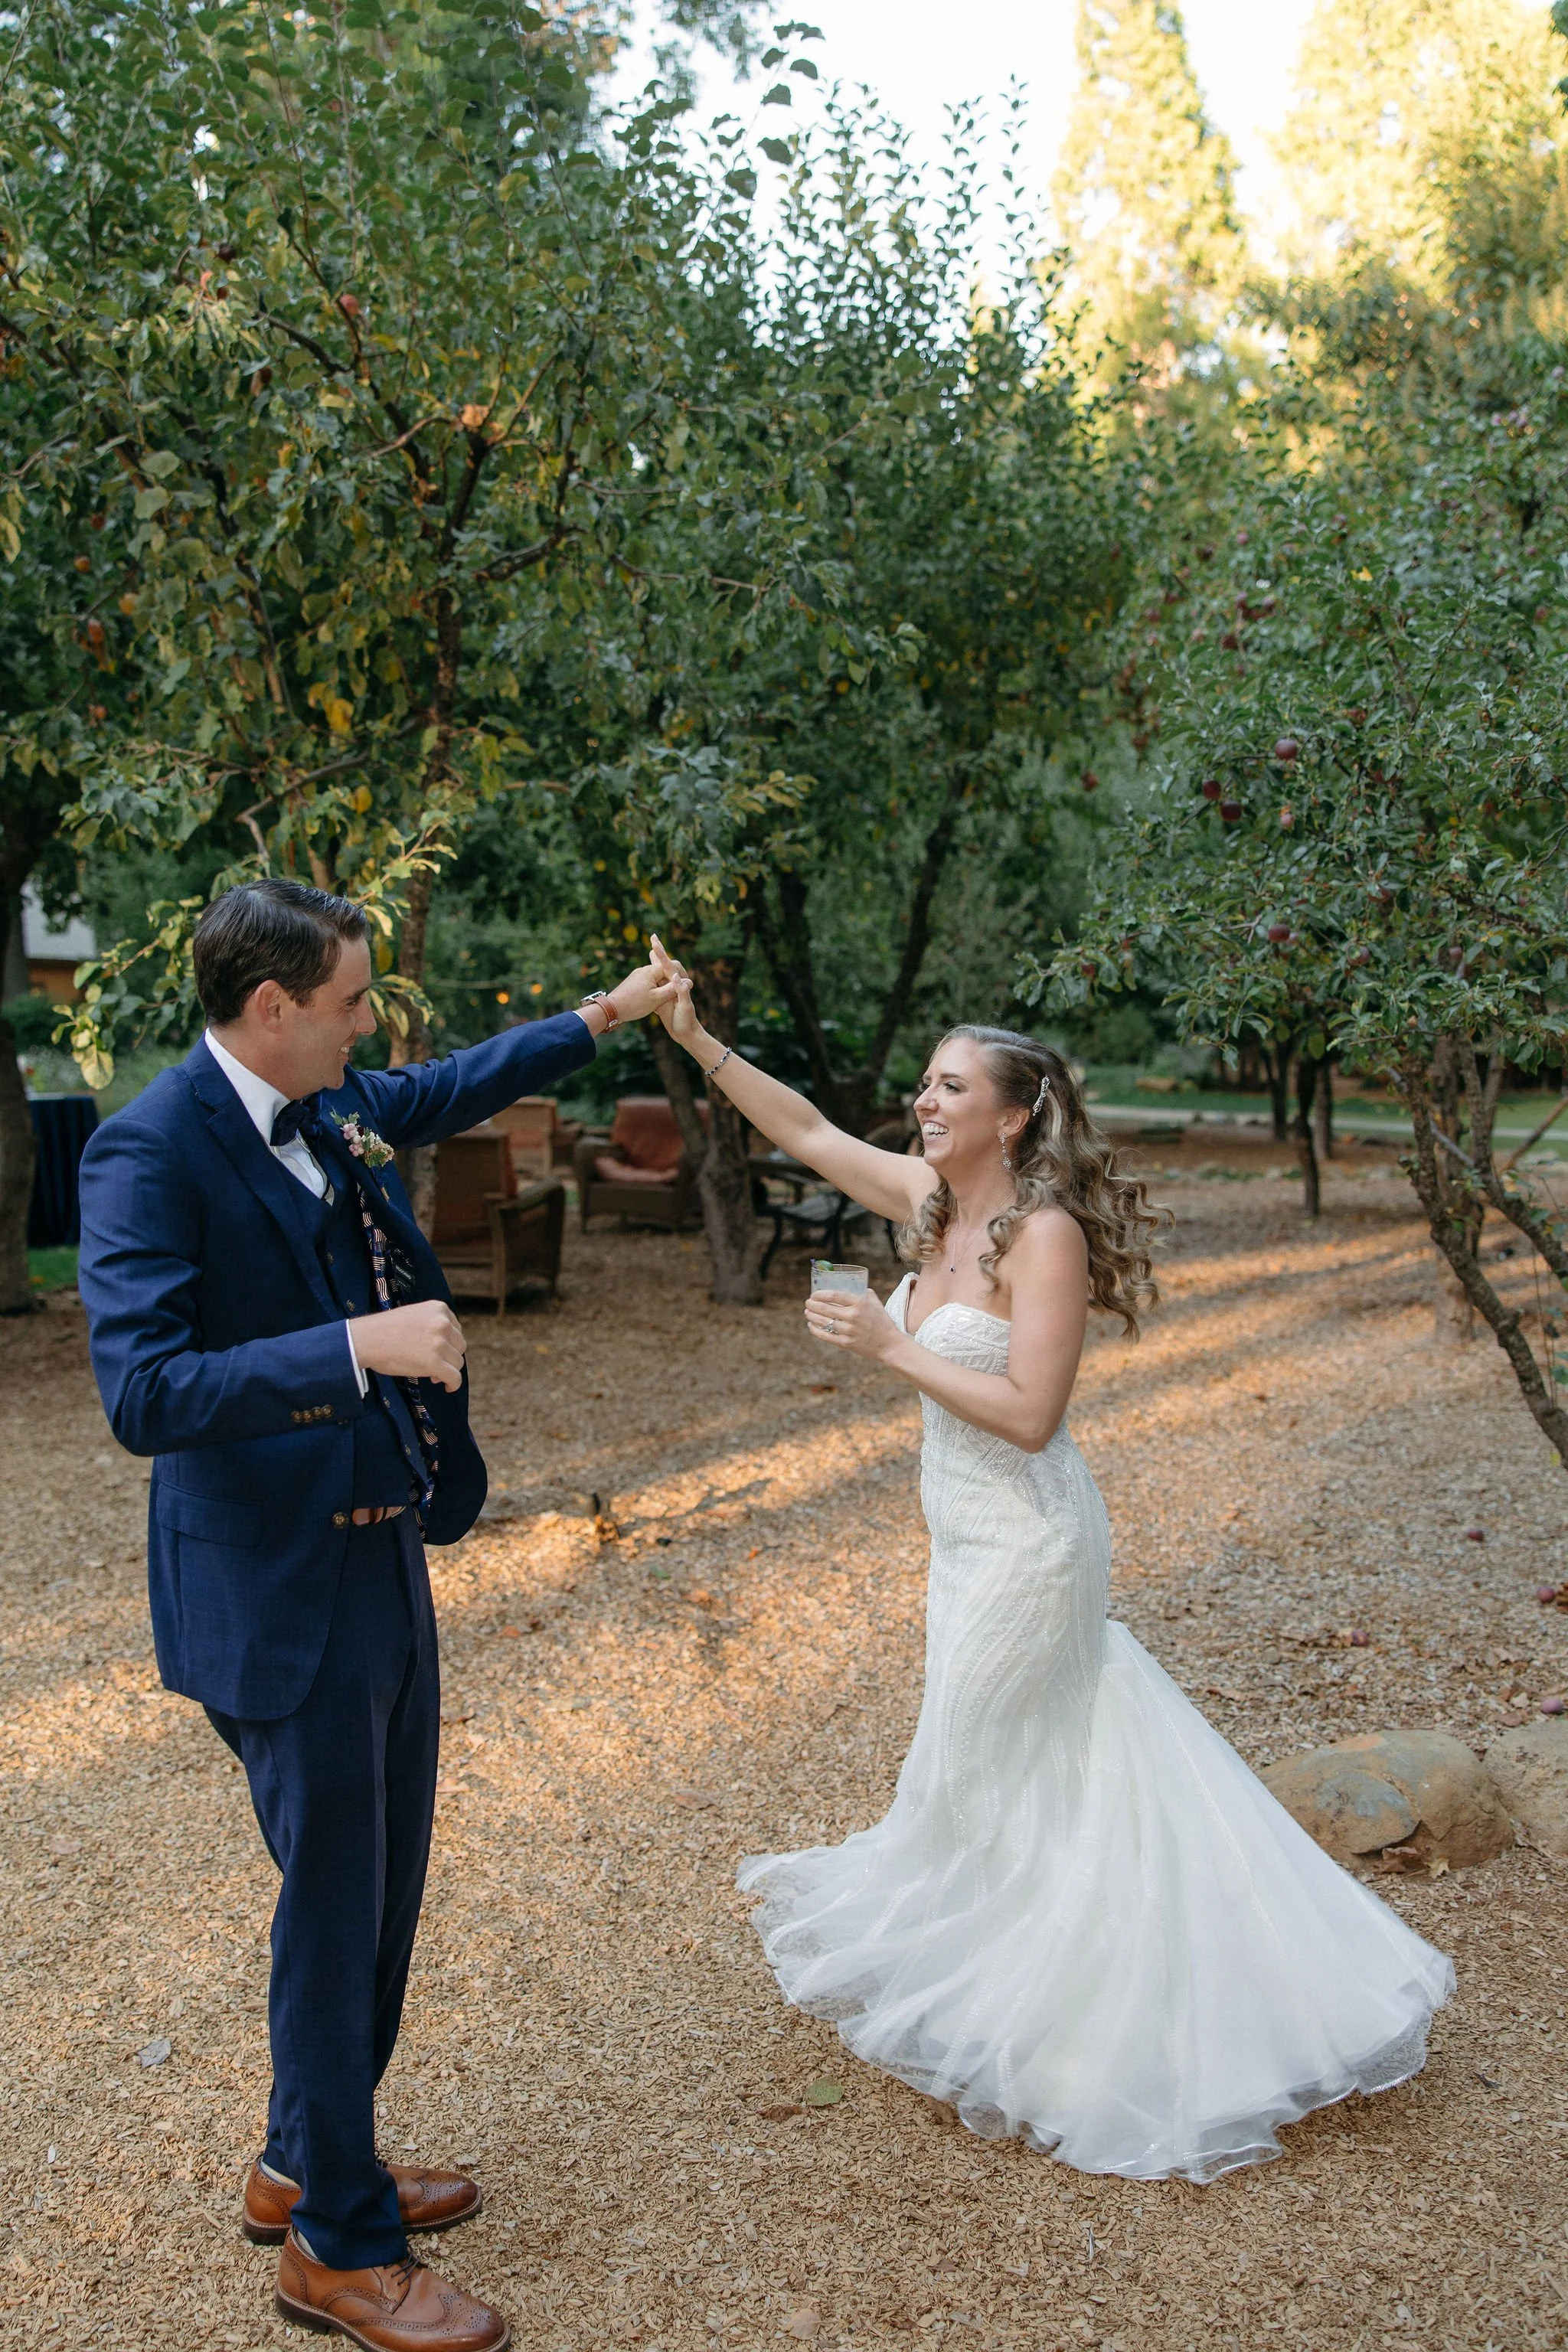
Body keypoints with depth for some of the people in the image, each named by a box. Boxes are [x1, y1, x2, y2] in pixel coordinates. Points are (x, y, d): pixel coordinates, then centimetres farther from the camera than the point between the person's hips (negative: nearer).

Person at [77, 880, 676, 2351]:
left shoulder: (330, 1105, 3)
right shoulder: (153, 1151, -21)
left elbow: (446, 1091, 25)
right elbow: (141, 1392, -29)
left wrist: (601, 1018, 27)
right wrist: (357, 1346, -35)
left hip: (383, 1554, 9)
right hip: (281, 1591, -9)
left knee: (384, 1882, 21)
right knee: (334, 1904, 5)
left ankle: (306, 2165, 42)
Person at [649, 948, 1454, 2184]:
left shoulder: (1046, 1233, -22)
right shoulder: (937, 1202, 1)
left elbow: (1029, 1414, -26)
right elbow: (810, 1130, 6)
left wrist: (891, 1347, -24)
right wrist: (698, 1038, -1)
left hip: (1025, 1541, -8)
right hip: (974, 1536, 8)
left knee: (974, 1774, 8)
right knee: (1044, 1764, 21)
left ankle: (954, 1987, 28)